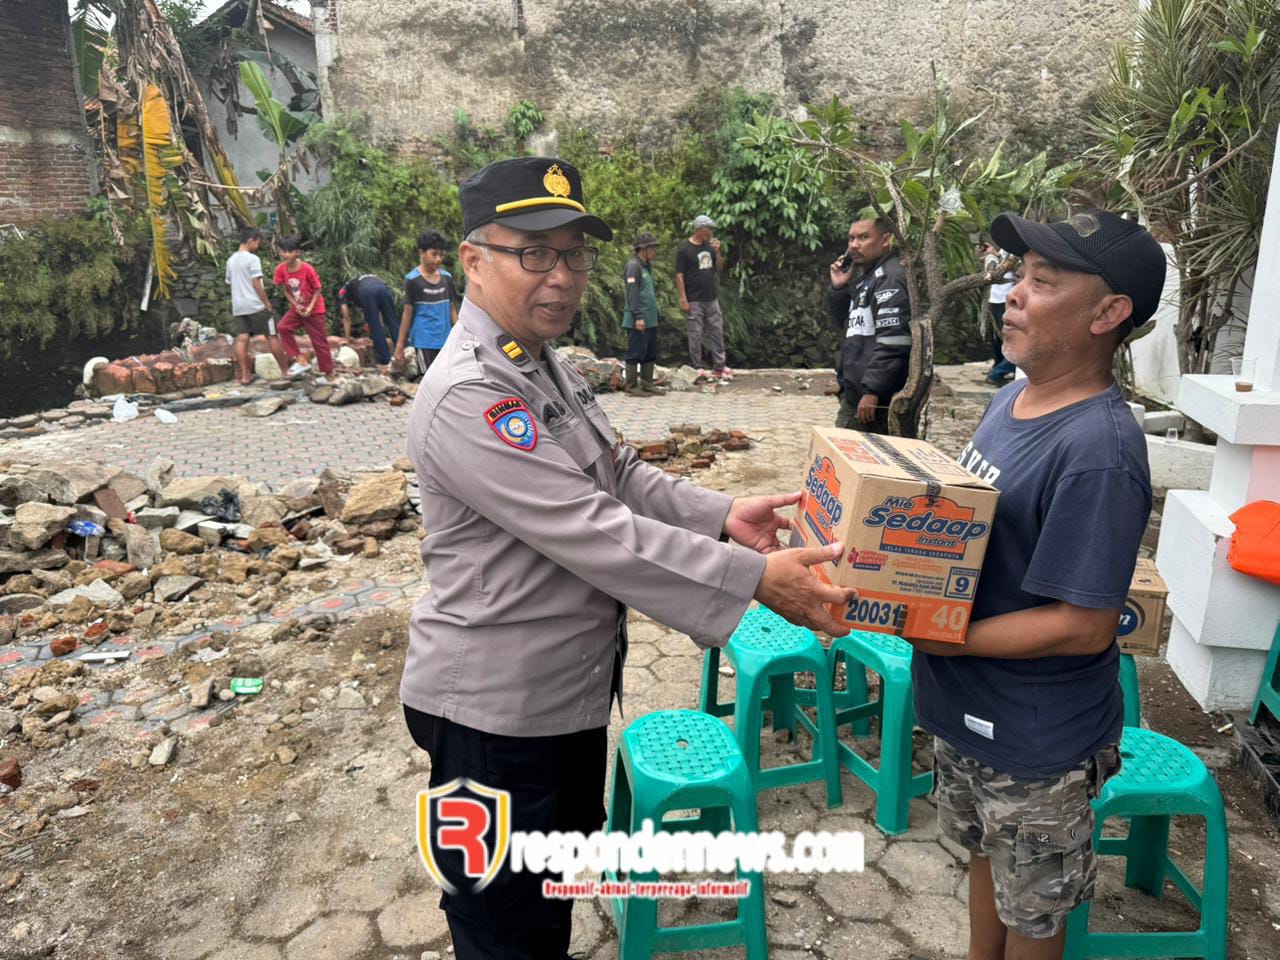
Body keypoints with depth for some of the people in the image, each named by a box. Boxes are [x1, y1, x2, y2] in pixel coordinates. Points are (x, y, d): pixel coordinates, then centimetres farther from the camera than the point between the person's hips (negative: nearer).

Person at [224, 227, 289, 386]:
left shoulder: (231, 260, 14)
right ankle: (285, 370, 7)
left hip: (238, 306, 7)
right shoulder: (252, 259, -10)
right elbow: (256, 284, -15)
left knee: (242, 339, 1)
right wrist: (267, 303, -11)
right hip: (256, 305, -7)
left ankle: (245, 376, -1)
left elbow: (229, 283, 19)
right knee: (272, 337, 1)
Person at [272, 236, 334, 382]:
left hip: (314, 309, -4)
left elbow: (317, 289, -13)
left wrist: (310, 307, -21)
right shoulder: (281, 269, -12)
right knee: (283, 327, -17)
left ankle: (328, 373, 11)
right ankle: (300, 361, -9)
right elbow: (285, 290, 0)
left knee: (319, 341, 0)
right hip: (296, 307, 5)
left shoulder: (307, 269, -23)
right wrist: (295, 305, -13)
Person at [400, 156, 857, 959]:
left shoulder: (547, 365, 6)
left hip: (571, 690, 9)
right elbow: (602, 537, -30)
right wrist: (758, 578, -27)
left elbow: (623, 477, 8)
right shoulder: (466, 398, -26)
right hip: (497, 713, -9)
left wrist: (722, 513, -6)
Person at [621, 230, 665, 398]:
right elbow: (632, 294, -18)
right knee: (635, 353, -4)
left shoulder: (646, 266, 17)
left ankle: (647, 384, 21)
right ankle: (631, 387, 2)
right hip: (638, 321, -9)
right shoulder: (633, 266, -13)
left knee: (650, 354, 13)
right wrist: (638, 317, -22)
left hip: (650, 320, 9)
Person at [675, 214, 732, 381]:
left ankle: (719, 367, 13)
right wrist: (683, 298, -16)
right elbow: (679, 275, -10)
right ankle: (697, 369, 10)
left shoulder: (710, 246, 10)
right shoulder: (684, 249, -8)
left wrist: (717, 252, -3)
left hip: (712, 298, 6)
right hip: (694, 300, -6)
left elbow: (719, 268, 15)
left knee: (717, 332, 7)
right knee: (696, 335, 0)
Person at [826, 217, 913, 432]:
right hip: (854, 392, 10)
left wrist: (872, 390, -26)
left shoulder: (890, 277, -14)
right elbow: (846, 321, 25)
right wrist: (839, 288, 8)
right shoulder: (869, 278, 17)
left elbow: (892, 341, -23)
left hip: (875, 396, -10)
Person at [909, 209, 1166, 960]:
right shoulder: (1012, 397, -1)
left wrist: (934, 634, -24)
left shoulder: (1098, 452, -28)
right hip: (968, 708, 8)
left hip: (1036, 739, -8)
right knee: (985, 856, 30)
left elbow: (1083, 625, -27)